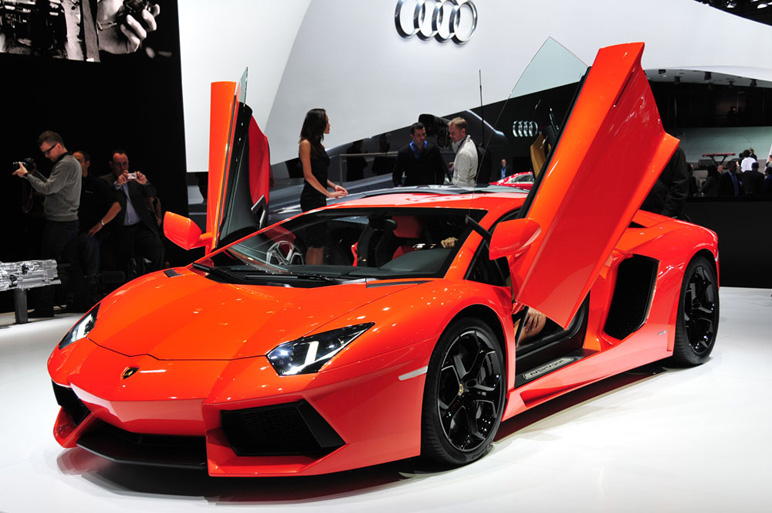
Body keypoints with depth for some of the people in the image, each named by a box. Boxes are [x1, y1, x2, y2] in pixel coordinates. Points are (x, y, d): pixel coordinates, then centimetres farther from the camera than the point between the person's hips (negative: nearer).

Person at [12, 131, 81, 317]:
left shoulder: (65, 164, -14)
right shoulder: (73, 162, 17)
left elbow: (48, 188, -20)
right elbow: (53, 186, 19)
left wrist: (26, 175, -10)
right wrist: (35, 173, 12)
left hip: (58, 223, -10)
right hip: (71, 221, 10)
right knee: (69, 263, 12)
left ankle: (45, 307, -1)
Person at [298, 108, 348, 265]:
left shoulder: (319, 146, 16)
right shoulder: (306, 143, -9)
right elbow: (308, 175, -14)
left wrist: (333, 186, 5)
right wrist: (328, 193, -14)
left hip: (320, 198, 9)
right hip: (311, 198, -9)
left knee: (321, 242, 8)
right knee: (316, 242, -9)